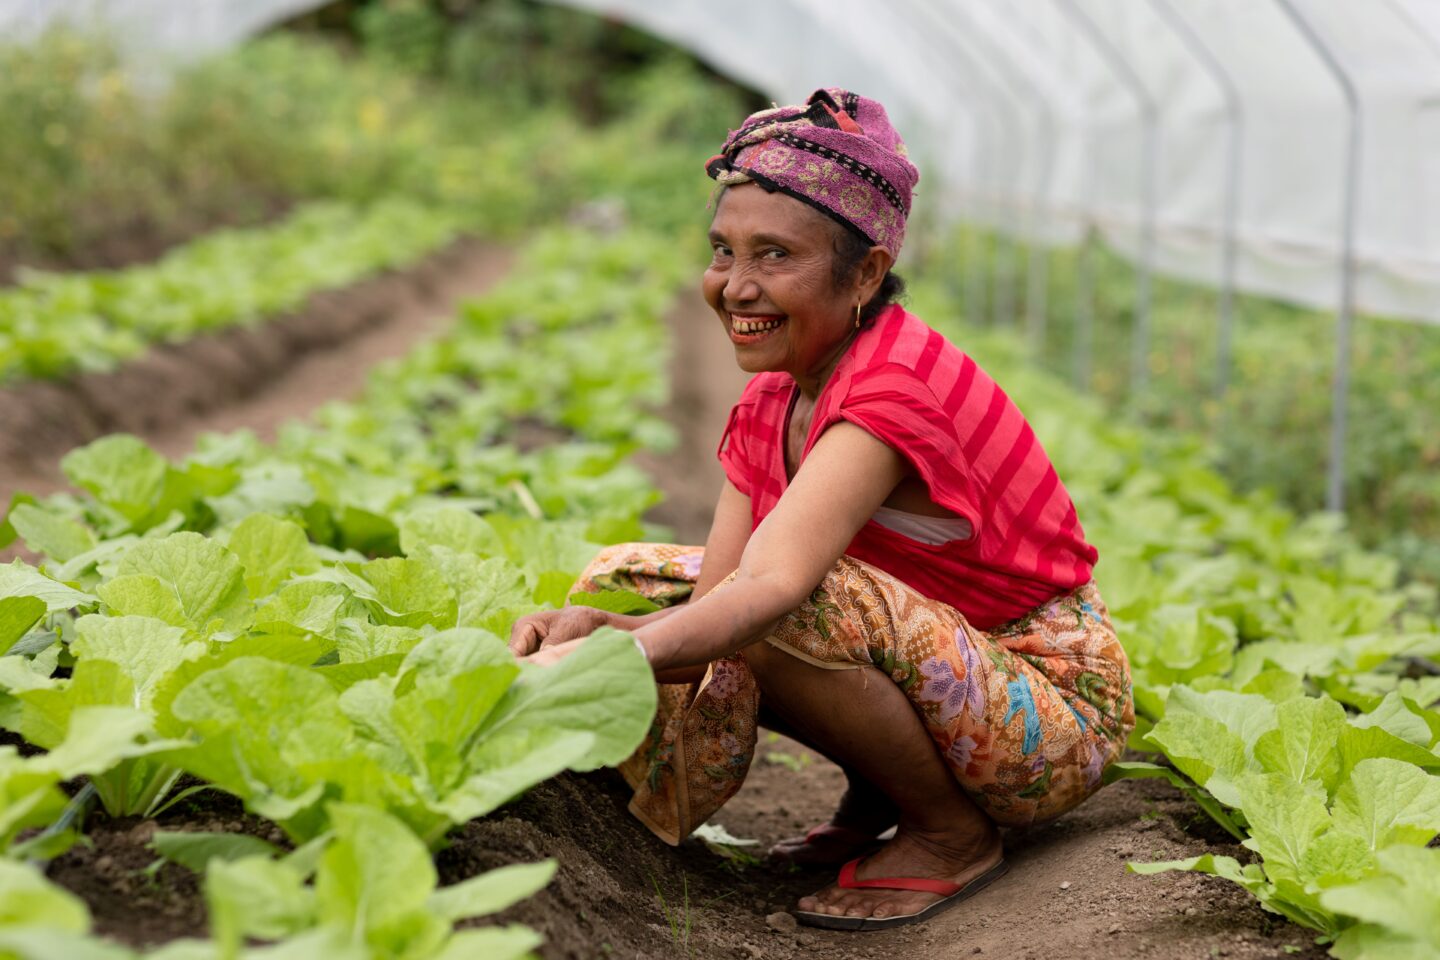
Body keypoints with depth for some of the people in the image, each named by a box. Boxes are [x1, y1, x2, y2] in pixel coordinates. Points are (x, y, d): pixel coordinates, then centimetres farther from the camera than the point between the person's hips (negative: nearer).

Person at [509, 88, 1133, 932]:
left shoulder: (897, 388, -25)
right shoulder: (770, 410, 2)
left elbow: (770, 585, -41)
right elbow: (713, 601, -8)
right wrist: (592, 630, -28)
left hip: (1055, 715, -8)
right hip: (951, 672, 8)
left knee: (793, 610, -34)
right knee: (627, 577, -1)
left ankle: (951, 834, -10)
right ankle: (880, 796, 7)